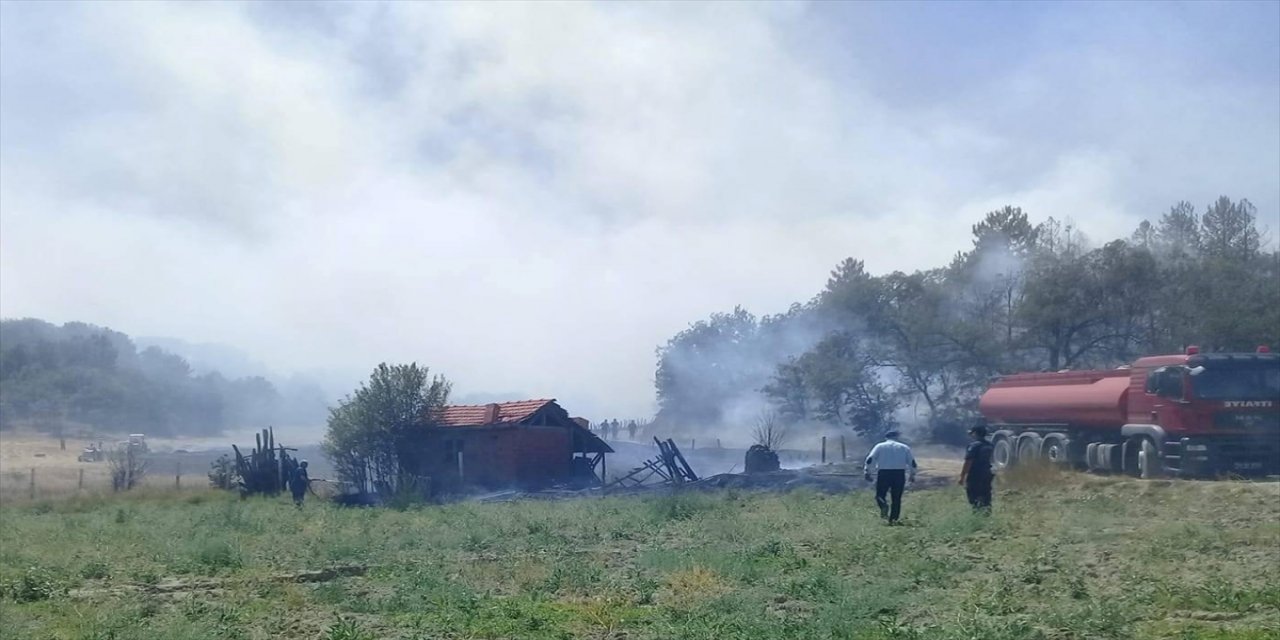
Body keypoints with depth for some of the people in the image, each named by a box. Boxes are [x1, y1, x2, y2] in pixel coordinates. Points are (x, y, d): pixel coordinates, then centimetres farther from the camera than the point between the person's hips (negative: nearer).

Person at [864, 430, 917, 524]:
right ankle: (893, 519, 4)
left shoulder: (880, 446, 8)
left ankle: (884, 505, -22)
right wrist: (912, 475, 20)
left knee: (880, 495, 9)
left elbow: (870, 459, 0)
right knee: (896, 498, 10)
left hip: (883, 474, -1)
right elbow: (912, 462, 11)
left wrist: (868, 472, 3)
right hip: (899, 474, 1)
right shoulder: (904, 447, 13)